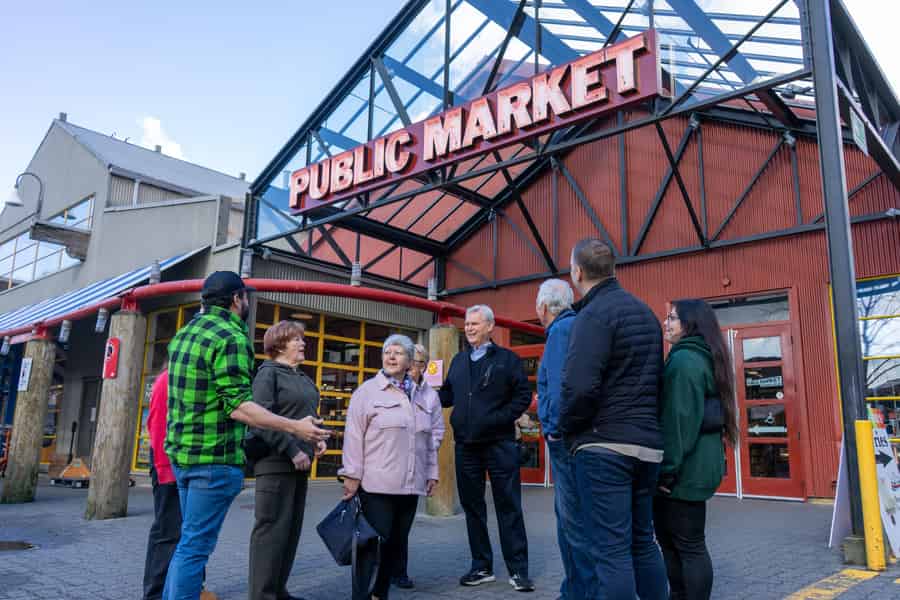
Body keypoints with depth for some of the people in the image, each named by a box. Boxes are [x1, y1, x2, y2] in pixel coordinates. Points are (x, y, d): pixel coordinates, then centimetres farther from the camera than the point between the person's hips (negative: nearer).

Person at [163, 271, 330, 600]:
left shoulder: (184, 333, 12)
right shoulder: (231, 338, -16)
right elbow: (238, 406, -22)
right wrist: (295, 427, -20)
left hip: (181, 452, 9)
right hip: (215, 457, -9)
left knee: (189, 539, 20)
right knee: (196, 544, -1)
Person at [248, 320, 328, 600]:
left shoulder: (303, 379, 18)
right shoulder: (268, 373, -6)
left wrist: (318, 438, 6)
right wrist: (292, 450, -20)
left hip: (299, 462, 8)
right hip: (275, 461, -8)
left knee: (292, 528, 12)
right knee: (272, 528, -5)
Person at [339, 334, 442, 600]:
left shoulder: (422, 397, 14)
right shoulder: (367, 391, -2)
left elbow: (429, 440, 19)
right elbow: (354, 437, -6)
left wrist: (432, 473, 16)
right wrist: (352, 475, -10)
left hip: (410, 484, 5)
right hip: (376, 484, -5)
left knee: (396, 542, 11)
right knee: (372, 542, -4)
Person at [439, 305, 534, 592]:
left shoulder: (507, 358, -1)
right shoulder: (458, 360, 14)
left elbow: (523, 394, -6)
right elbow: (447, 395, 15)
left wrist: (502, 418, -15)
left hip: (499, 443, -5)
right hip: (466, 444, 5)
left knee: (508, 506, 0)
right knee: (472, 507, 11)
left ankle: (518, 570, 9)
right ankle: (481, 567, 23)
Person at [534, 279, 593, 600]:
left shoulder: (562, 329, -11)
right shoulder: (576, 326, 17)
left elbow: (560, 385, -21)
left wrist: (554, 429, -14)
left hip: (565, 438, -10)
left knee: (574, 521, -3)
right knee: (568, 516, 18)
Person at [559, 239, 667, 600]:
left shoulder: (595, 314, -12)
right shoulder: (645, 312, 15)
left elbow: (580, 386, -23)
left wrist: (567, 428, -6)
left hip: (604, 445, -8)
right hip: (648, 445, 9)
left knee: (610, 550, -3)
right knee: (643, 542, 18)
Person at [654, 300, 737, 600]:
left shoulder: (684, 359, -15)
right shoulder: (704, 358, 16)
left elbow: (679, 420, -21)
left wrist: (667, 468, -19)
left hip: (685, 466, -10)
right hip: (699, 461, 10)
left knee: (689, 545, -1)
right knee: (670, 538, 18)